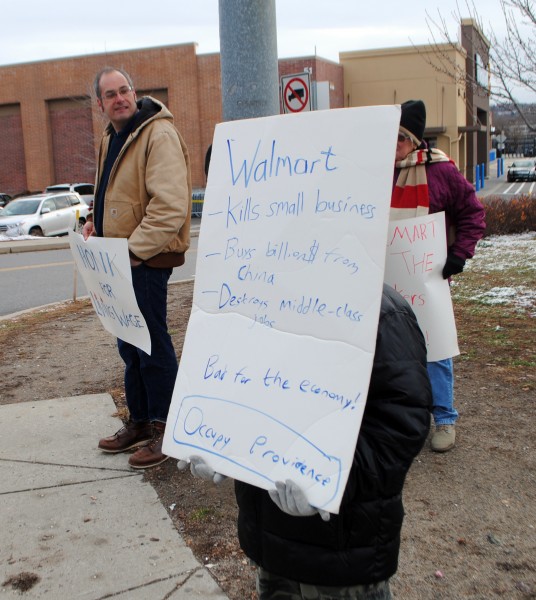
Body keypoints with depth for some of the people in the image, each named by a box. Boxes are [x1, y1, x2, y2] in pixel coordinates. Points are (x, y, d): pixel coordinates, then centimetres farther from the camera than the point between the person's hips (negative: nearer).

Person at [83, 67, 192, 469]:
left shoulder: (158, 134, -14)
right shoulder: (112, 138, 16)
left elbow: (171, 205, -24)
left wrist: (136, 249, -22)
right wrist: (97, 224, 10)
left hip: (147, 259, -10)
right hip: (120, 258, 10)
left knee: (153, 344, -2)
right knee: (129, 345, 17)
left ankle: (163, 429, 11)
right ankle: (139, 423, 30)